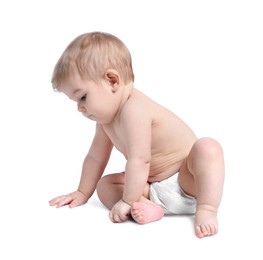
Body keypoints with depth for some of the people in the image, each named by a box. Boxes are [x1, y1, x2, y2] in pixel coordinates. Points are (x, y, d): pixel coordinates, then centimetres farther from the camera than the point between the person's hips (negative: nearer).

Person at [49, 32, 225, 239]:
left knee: (207, 147, -35)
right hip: (154, 190, 8)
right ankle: (148, 207, -24)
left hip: (187, 183, -8)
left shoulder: (134, 109, -27)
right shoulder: (107, 118, 3)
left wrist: (127, 201, -25)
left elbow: (139, 160, -31)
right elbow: (95, 157, 13)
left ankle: (206, 210, -38)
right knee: (104, 185, -3)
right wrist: (83, 193, 17)